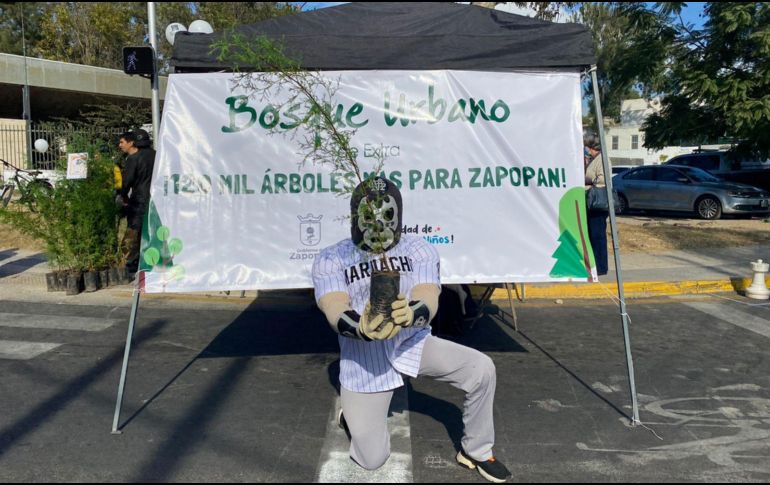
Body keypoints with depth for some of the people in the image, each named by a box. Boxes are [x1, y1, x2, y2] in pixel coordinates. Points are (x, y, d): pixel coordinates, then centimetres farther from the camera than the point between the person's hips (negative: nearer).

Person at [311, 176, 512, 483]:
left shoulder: (421, 250, -8)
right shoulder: (330, 260, -11)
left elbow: (428, 301, -24)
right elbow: (336, 314, -26)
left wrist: (411, 314, -49)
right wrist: (363, 328, -50)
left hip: (412, 343, 2)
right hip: (364, 359, -1)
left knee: (481, 369, -17)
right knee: (372, 459, -1)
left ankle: (476, 452, 8)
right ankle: (352, 418, 36)